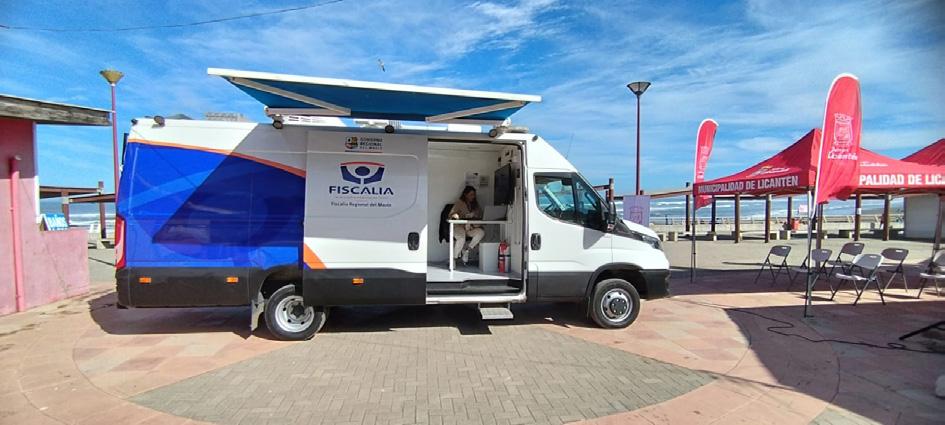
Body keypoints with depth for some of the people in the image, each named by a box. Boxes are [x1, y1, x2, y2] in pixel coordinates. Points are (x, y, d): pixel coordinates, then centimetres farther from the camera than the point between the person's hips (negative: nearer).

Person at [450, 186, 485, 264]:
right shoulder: (459, 203, 1)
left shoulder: (475, 204, 15)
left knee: (481, 232, -27)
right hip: (459, 226, -4)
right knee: (462, 239, -36)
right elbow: (451, 214, -6)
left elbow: (480, 216, 13)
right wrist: (456, 216, -30)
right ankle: (453, 260, -18)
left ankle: (467, 250, -16)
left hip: (471, 228, 5)